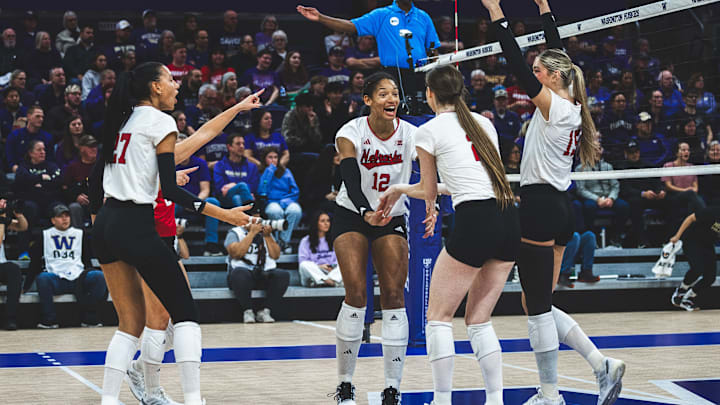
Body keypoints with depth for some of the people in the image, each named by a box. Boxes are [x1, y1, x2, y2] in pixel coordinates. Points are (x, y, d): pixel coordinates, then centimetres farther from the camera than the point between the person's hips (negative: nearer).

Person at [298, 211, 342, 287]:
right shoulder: (306, 241, 9)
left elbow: (337, 259, 12)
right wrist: (319, 266, -17)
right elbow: (302, 261, -2)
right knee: (304, 265, -33)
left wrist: (332, 267, -12)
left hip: (331, 272, 3)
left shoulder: (333, 240, 20)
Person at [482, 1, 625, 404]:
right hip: (561, 207, 9)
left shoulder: (553, 106, -12)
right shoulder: (572, 107, 10)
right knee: (539, 305, 14)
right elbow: (557, 55, 21)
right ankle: (603, 365, 9)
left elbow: (518, 64, -16)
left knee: (538, 308, -1)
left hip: (540, 206, -9)